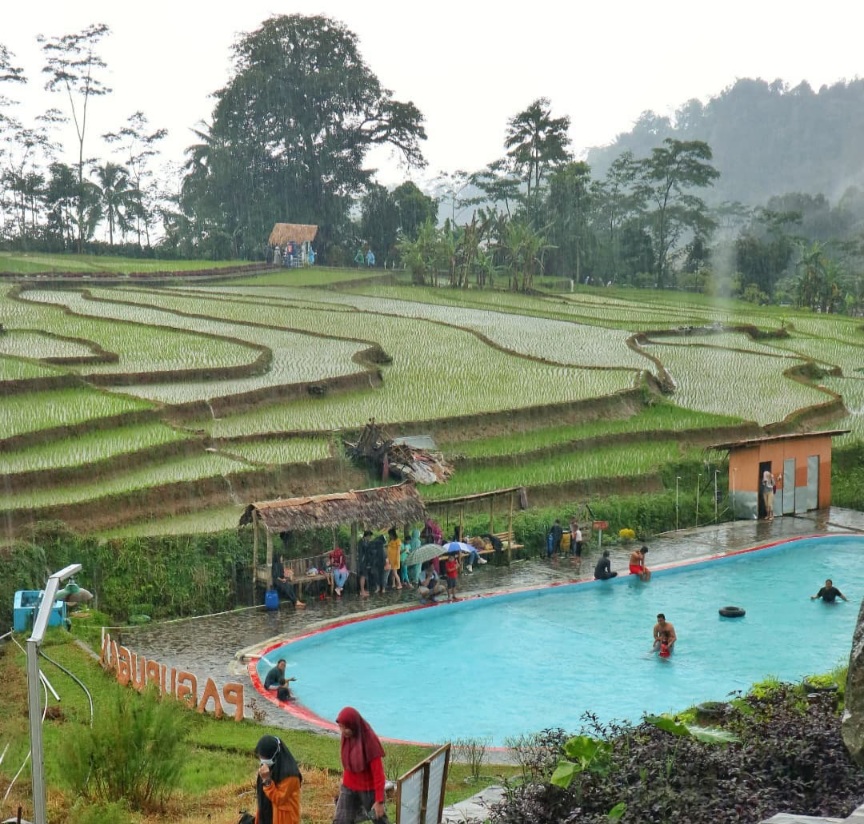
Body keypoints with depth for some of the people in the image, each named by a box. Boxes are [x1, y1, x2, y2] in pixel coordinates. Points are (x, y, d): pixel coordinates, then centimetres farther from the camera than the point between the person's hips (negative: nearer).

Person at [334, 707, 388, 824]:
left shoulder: (370, 741, -22)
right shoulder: (346, 738, -5)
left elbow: (378, 773, -19)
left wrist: (379, 801, -19)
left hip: (369, 790, -5)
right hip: (349, 788, 5)